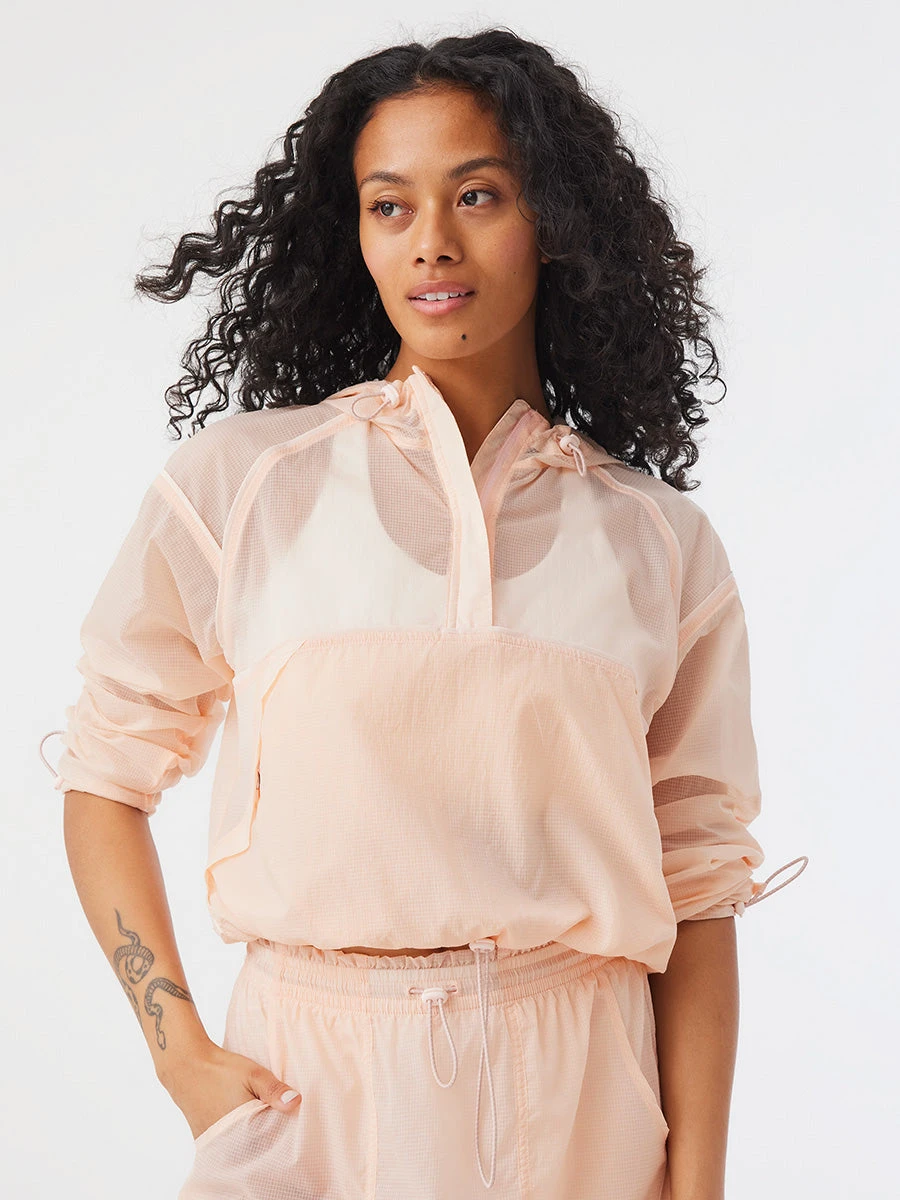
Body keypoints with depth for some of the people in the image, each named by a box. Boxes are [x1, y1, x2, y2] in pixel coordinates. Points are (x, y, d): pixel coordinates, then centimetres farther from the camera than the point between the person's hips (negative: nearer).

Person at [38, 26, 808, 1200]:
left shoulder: (660, 542, 1)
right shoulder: (239, 483, -1)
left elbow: (699, 882, 1)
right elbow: (107, 776, 4)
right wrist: (183, 1055, -5)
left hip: (581, 1102, 2)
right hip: (313, 1088, -1)